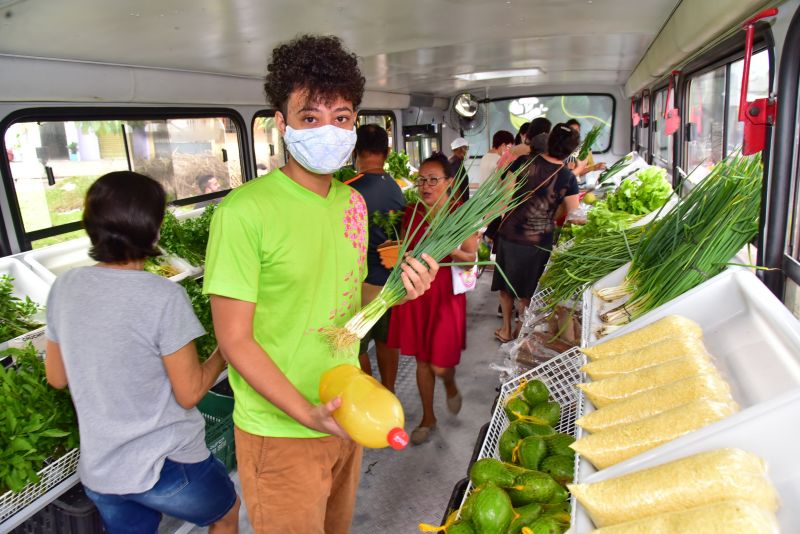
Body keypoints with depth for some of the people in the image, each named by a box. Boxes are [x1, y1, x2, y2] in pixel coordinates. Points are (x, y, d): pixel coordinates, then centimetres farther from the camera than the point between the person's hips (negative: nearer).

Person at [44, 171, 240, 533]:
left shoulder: (64, 287, -7)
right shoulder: (164, 296, -25)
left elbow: (57, 377, 6)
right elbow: (189, 393, -18)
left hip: (97, 470, 5)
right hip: (167, 465, -5)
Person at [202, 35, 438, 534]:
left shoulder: (353, 202, 2)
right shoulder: (245, 210, -21)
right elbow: (235, 338, -18)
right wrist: (307, 413, -26)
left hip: (345, 413, 7)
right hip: (280, 433, -6)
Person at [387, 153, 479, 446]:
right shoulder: (411, 213, 4)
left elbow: (472, 260, -8)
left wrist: (452, 250, -25)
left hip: (446, 294, -4)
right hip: (415, 292, 4)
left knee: (440, 365, -3)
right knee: (421, 359, 13)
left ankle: (450, 386, 35)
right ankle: (428, 417, 32)